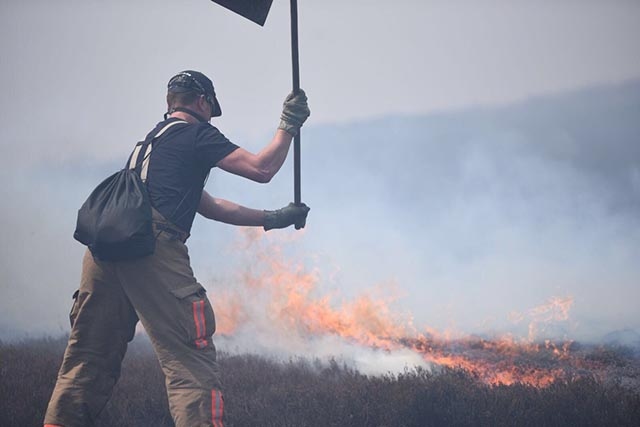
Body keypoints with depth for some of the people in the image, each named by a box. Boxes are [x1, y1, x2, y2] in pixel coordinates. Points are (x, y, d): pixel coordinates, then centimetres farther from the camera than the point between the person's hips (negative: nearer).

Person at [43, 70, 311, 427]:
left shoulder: (151, 141, 34)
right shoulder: (196, 134, 9)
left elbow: (209, 207, 37)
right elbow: (261, 169, 4)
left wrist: (272, 218, 37)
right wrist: (288, 126, 18)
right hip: (153, 248, -8)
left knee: (88, 363, 10)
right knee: (192, 362, -10)